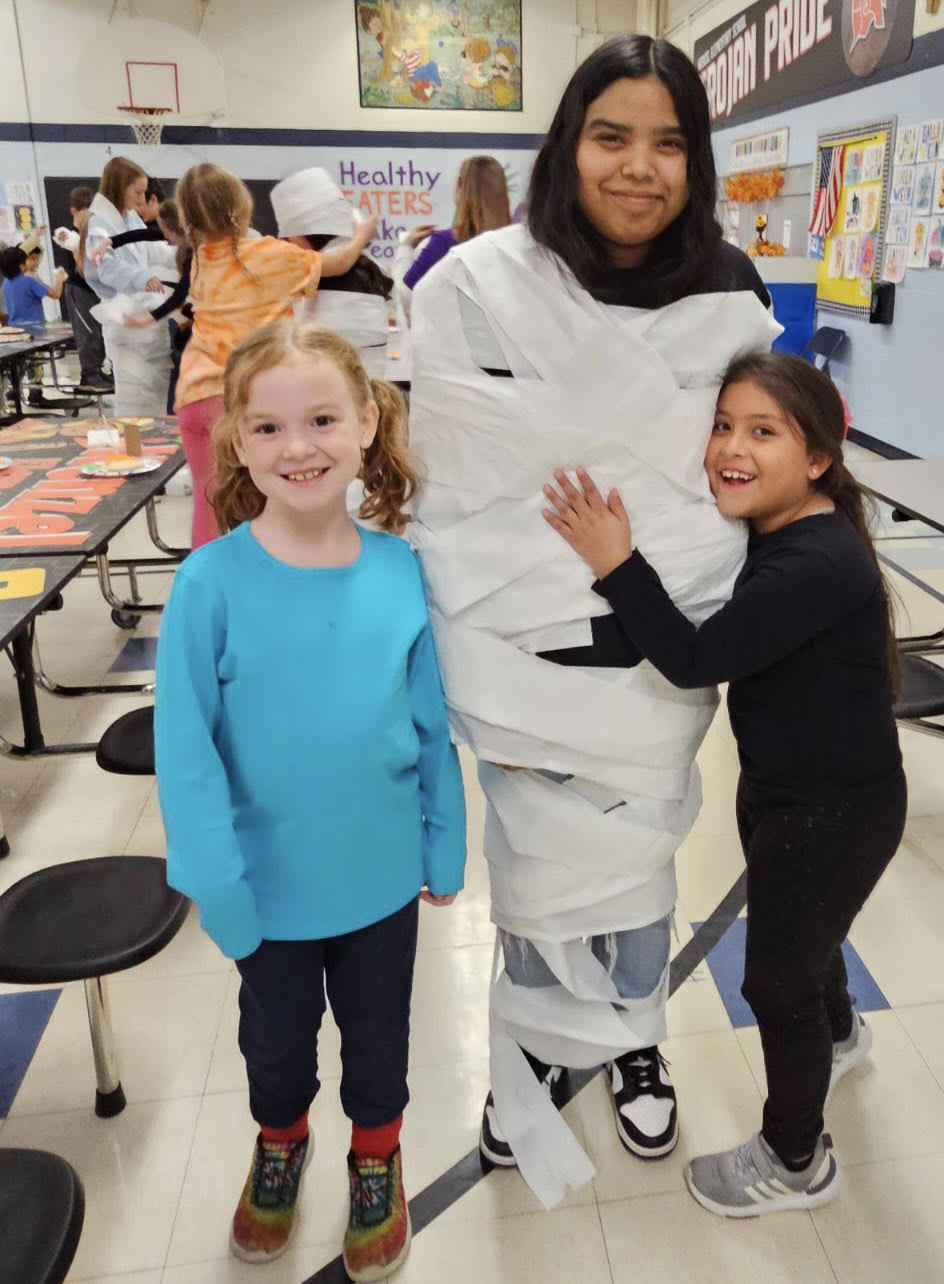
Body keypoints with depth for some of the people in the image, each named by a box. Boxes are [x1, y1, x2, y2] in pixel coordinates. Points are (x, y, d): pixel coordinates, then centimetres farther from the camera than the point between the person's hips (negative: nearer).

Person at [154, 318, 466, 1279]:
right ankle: (280, 1143, 57)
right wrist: (220, 885, -14)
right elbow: (186, 747, -14)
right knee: (276, 1038, 25)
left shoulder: (400, 571, -13)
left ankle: (375, 1157, 54)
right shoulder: (212, 581, -20)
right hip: (271, 884, -1)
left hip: (383, 876, 1)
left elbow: (433, 725, -4)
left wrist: (445, 846, 3)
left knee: (379, 1036, 24)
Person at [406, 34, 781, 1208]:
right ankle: (539, 1052, 43)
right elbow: (439, 486, -5)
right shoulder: (479, 287, -11)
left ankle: (630, 1042, 47)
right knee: (540, 866, 14)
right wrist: (446, 651, -4)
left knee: (639, 857, 19)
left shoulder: (730, 296, -2)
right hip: (526, 652, -2)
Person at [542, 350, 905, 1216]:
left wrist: (617, 565, -36)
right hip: (781, 790, 9)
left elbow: (697, 659, -35)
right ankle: (839, 1033, 65)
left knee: (777, 979, 10)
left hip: (837, 812, -9)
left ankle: (795, 1162, 38)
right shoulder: (769, 532, -3)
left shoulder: (816, 565, -32)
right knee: (798, 933, 32)